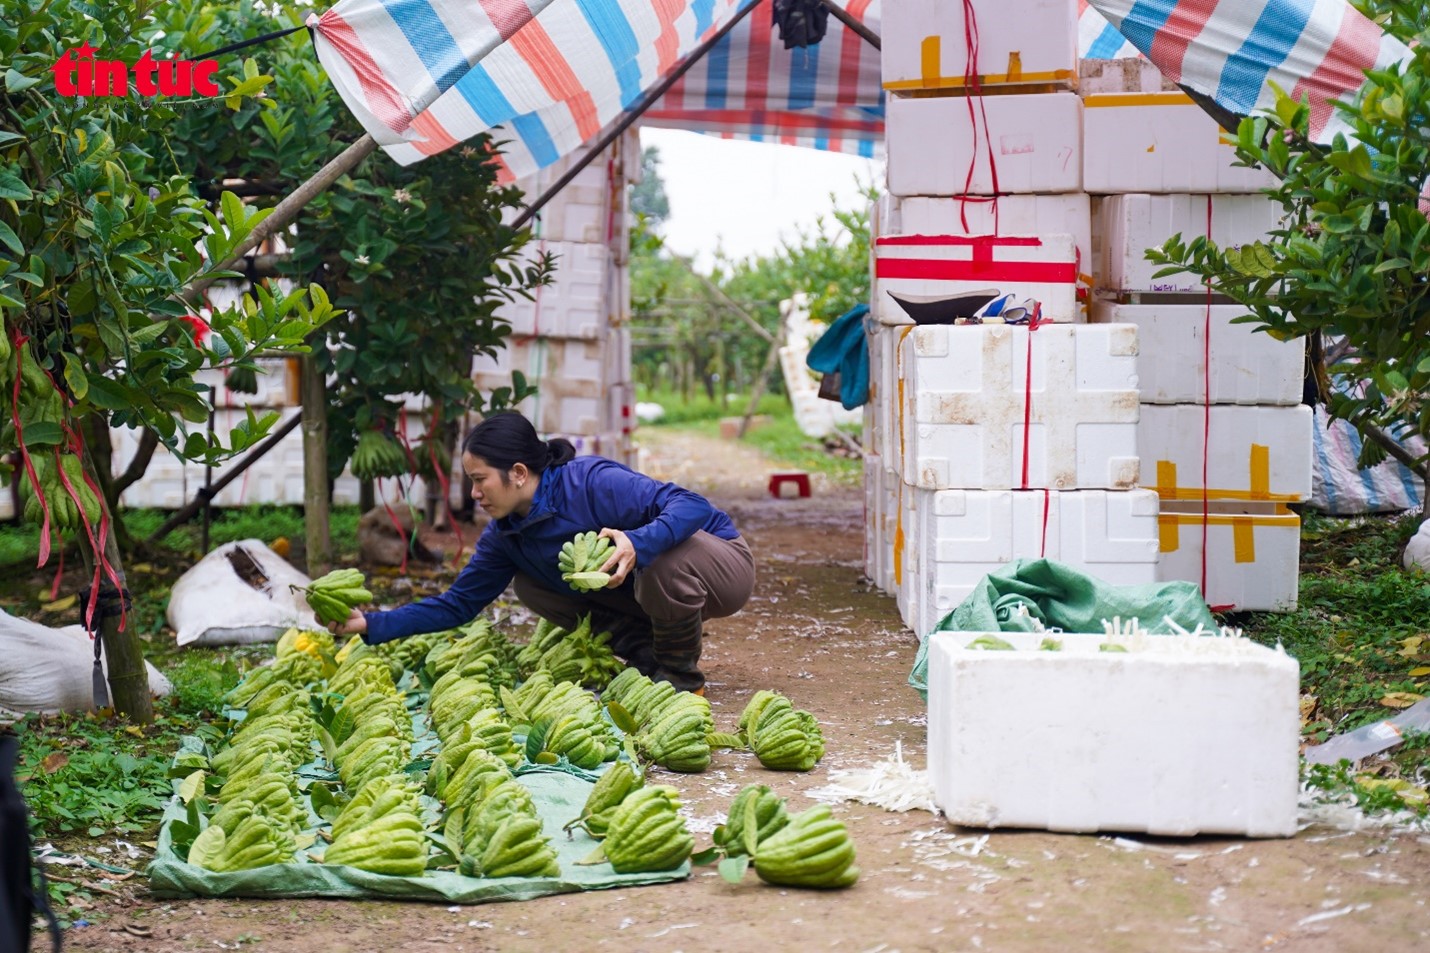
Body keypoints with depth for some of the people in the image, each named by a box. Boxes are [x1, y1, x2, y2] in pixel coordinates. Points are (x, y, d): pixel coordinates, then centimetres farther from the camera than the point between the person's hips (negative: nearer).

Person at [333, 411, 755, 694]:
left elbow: (692, 505, -33)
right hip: (640, 595, 7)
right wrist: (371, 625, -7)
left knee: (668, 562, -40)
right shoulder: (505, 536, -3)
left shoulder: (593, 482, -27)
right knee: (531, 585, 0)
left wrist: (638, 544, -51)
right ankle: (648, 660, 3)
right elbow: (459, 603, 2)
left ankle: (683, 677, -12)